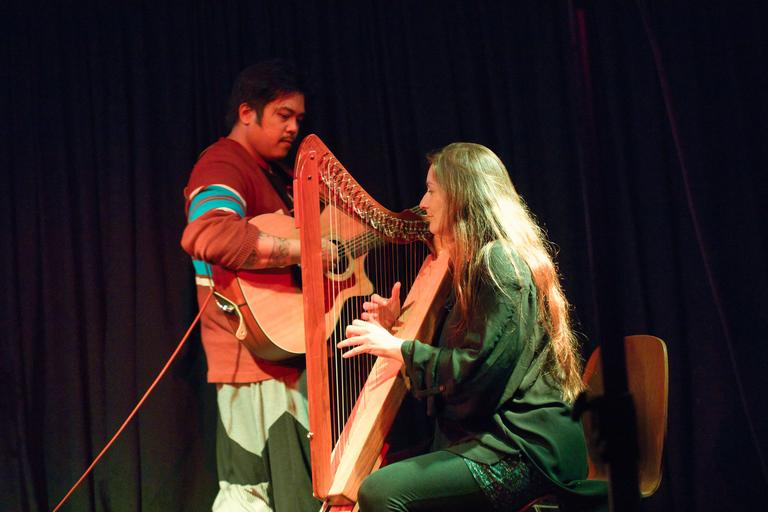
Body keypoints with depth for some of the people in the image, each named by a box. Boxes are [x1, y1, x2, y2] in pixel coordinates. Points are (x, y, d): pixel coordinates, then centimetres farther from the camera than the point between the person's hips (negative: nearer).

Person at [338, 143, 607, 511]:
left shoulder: (500, 261, -13)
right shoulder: (477, 262, 18)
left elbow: (477, 368, -20)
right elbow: (452, 354, 21)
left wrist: (396, 347, -11)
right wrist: (395, 327, 13)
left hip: (524, 451, -10)